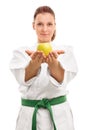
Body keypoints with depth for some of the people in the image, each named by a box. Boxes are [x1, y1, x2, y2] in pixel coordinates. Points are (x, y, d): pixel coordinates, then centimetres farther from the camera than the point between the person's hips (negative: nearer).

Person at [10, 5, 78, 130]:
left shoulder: (66, 51, 0)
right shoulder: (21, 52, 0)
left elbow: (61, 80, -19)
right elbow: (24, 79, -20)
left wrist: (53, 62, -40)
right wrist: (35, 62, -41)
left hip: (59, 115, 0)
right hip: (30, 116, 0)